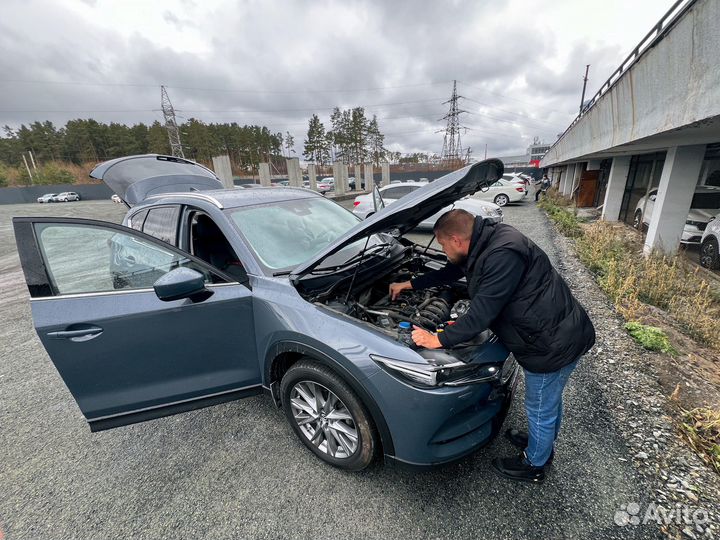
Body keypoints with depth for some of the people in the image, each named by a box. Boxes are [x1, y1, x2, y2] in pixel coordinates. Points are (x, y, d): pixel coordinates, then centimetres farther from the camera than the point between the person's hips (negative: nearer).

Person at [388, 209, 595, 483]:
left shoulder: (503, 254, -32)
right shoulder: (486, 243, 0)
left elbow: (482, 312, -31)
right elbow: (450, 272, 13)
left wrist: (439, 340, -20)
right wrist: (409, 284, 17)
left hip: (554, 342, -9)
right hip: (555, 332, 9)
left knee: (540, 408, 14)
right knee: (549, 399, 30)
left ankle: (534, 465, 40)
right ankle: (543, 445, 55)